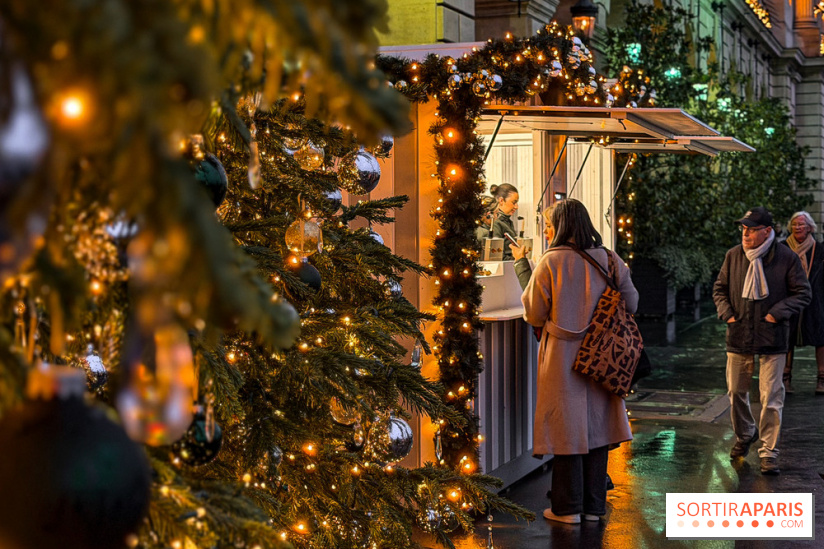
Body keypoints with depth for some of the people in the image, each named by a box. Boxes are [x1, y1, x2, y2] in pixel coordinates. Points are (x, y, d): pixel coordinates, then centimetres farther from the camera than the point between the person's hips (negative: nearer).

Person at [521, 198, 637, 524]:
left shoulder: (550, 262, -11)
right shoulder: (609, 260, 0)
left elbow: (534, 315, -8)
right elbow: (630, 304, 7)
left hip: (563, 355, -4)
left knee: (567, 427, 4)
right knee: (595, 424, 11)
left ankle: (568, 508, 10)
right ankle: (594, 506, 18)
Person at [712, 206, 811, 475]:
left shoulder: (787, 258, -7)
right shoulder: (733, 256, 2)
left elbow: (802, 293, -1)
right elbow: (719, 288, 14)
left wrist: (777, 313, -12)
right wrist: (726, 313, -2)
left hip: (772, 340, -3)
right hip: (738, 337, 3)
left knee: (771, 397, -3)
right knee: (736, 392, 12)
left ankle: (768, 452, 6)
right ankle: (745, 435, 38)